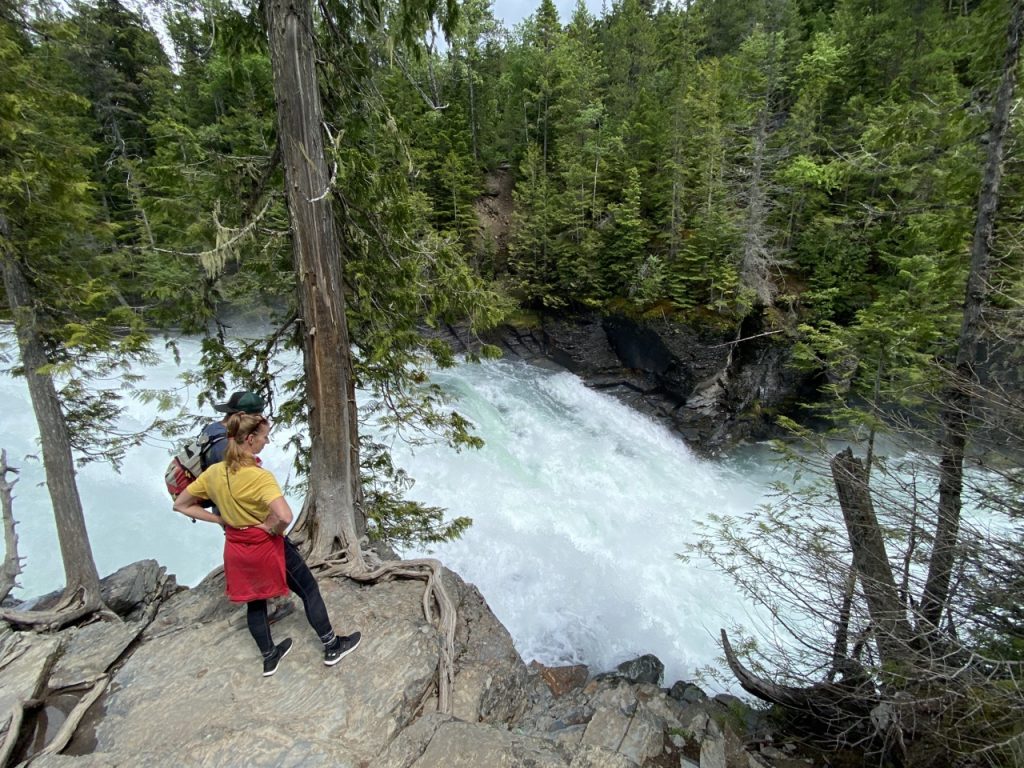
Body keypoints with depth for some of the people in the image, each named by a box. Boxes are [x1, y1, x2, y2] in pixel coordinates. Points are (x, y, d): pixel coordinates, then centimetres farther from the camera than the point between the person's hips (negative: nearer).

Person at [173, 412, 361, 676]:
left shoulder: (213, 472, -8)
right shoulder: (259, 476, -29)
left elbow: (181, 505, 5)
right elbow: (285, 517, -42)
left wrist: (221, 520, 1)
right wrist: (274, 530, -19)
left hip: (236, 548, 7)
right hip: (267, 545, -6)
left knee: (254, 602, 24)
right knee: (309, 591, 11)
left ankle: (269, 657, 42)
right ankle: (332, 647, 24)